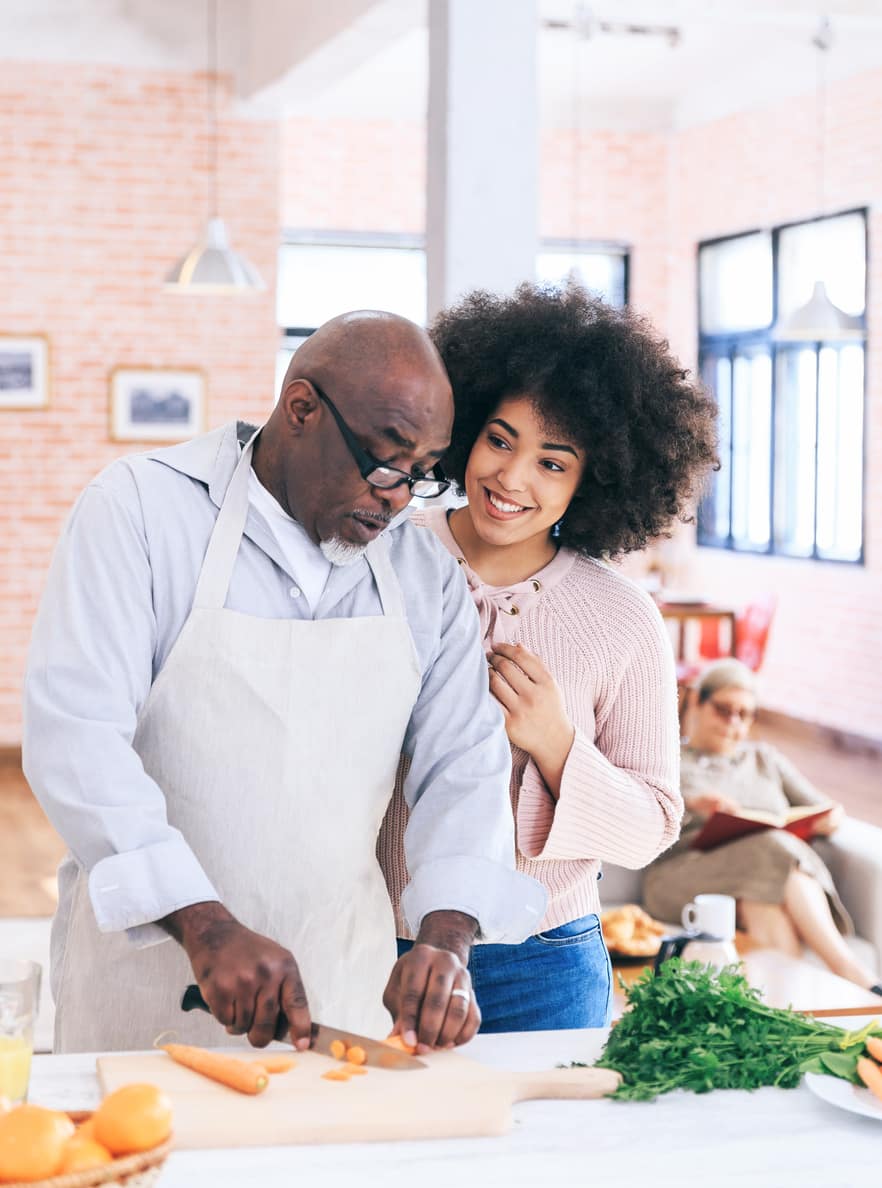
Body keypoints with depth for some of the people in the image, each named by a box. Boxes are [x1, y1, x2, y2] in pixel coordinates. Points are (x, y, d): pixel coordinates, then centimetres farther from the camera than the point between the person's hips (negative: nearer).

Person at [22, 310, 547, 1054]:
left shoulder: (425, 576, 6)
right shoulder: (142, 508, -8)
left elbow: (465, 764, 1)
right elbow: (77, 733, -18)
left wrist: (447, 938, -18)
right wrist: (205, 925, -28)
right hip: (147, 975, -4)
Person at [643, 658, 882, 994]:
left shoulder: (765, 759, 33)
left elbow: (820, 810, 26)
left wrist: (830, 819, 0)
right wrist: (689, 802, -18)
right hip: (687, 875, -3)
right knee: (771, 851, -35)